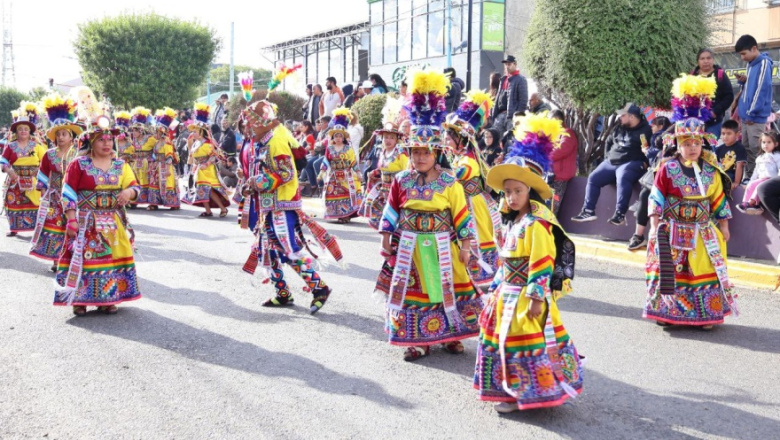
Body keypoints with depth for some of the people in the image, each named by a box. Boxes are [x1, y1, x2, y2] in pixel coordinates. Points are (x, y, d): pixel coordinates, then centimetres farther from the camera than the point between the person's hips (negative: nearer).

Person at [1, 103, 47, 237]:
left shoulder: (36, 145, 3)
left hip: (33, 181, -1)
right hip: (15, 180, 1)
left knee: (35, 204, -3)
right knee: (14, 204, 4)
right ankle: (13, 228, 14)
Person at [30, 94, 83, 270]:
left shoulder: (78, 154, -4)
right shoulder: (50, 154, 1)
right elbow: (43, 174, 7)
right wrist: (43, 190, 3)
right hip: (54, 197, 2)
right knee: (53, 226, 2)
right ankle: (56, 260, 11)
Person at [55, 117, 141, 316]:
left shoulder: (121, 165, 8)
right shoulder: (79, 164, -4)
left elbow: (135, 187, 6)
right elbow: (68, 193, -6)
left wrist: (128, 192, -19)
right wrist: (72, 220, -13)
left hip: (114, 222, 4)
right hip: (87, 221, -4)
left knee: (112, 258, 5)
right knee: (83, 258, -5)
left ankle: (107, 299, 15)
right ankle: (79, 300, 5)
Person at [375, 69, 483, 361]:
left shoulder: (449, 182, -6)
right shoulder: (401, 181, 0)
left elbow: (461, 215, -3)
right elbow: (391, 211, 6)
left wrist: (465, 246, -4)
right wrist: (386, 241, 4)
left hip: (442, 246, -2)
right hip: (409, 247, 2)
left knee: (447, 288, 6)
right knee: (412, 290, 6)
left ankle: (451, 335, 24)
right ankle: (417, 340, 19)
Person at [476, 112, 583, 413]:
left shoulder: (536, 224, -18)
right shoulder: (511, 222, 11)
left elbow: (541, 264, -21)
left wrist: (537, 297, -22)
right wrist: (497, 287, 19)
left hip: (527, 296, -10)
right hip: (508, 294, 10)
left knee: (524, 342, -3)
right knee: (505, 340, 16)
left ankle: (526, 393, 9)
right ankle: (511, 390, 29)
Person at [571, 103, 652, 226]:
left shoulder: (646, 130, -4)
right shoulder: (620, 128, 18)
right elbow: (609, 142, 31)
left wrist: (644, 163, -19)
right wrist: (609, 155, 20)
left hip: (632, 163, -8)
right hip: (612, 162, 8)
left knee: (623, 178, -38)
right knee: (593, 178, -2)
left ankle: (620, 214, -39)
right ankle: (588, 211, 2)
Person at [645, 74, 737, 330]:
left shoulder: (711, 172, 2)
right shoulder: (667, 169, -7)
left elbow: (719, 200, 9)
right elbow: (656, 198, -5)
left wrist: (724, 225, 10)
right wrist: (655, 225, -9)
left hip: (703, 233, 3)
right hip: (673, 230, -2)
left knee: (704, 272, 6)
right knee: (670, 272, 3)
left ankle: (705, 313, 16)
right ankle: (666, 311, 16)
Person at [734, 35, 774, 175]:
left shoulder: (763, 63, -12)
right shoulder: (751, 64, 14)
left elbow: (761, 90, -16)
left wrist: (752, 113, -16)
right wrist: (743, 81, 2)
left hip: (756, 116, -9)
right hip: (746, 115, 9)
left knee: (755, 149, -7)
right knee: (746, 148, 13)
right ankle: (749, 174, 21)